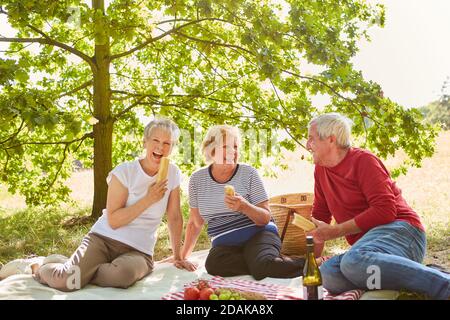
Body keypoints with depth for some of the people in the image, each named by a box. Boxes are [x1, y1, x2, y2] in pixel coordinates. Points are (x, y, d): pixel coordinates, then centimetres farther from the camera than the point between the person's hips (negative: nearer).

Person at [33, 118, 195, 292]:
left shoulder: (173, 173, 3)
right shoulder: (124, 172, -7)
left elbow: (175, 217, 9)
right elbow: (113, 221, -12)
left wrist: (178, 257, 10)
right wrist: (148, 200, -18)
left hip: (138, 251, 2)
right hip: (103, 238, -1)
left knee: (123, 275, -35)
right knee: (66, 281, -25)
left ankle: (81, 272, -2)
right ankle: (41, 269, 13)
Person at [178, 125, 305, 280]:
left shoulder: (248, 173, -4)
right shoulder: (197, 179, 4)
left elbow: (266, 218, -6)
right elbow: (195, 222, 15)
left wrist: (244, 207, -26)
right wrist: (182, 256, 14)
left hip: (257, 234, -3)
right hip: (225, 244, 3)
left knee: (263, 263, -36)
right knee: (212, 264, -32)